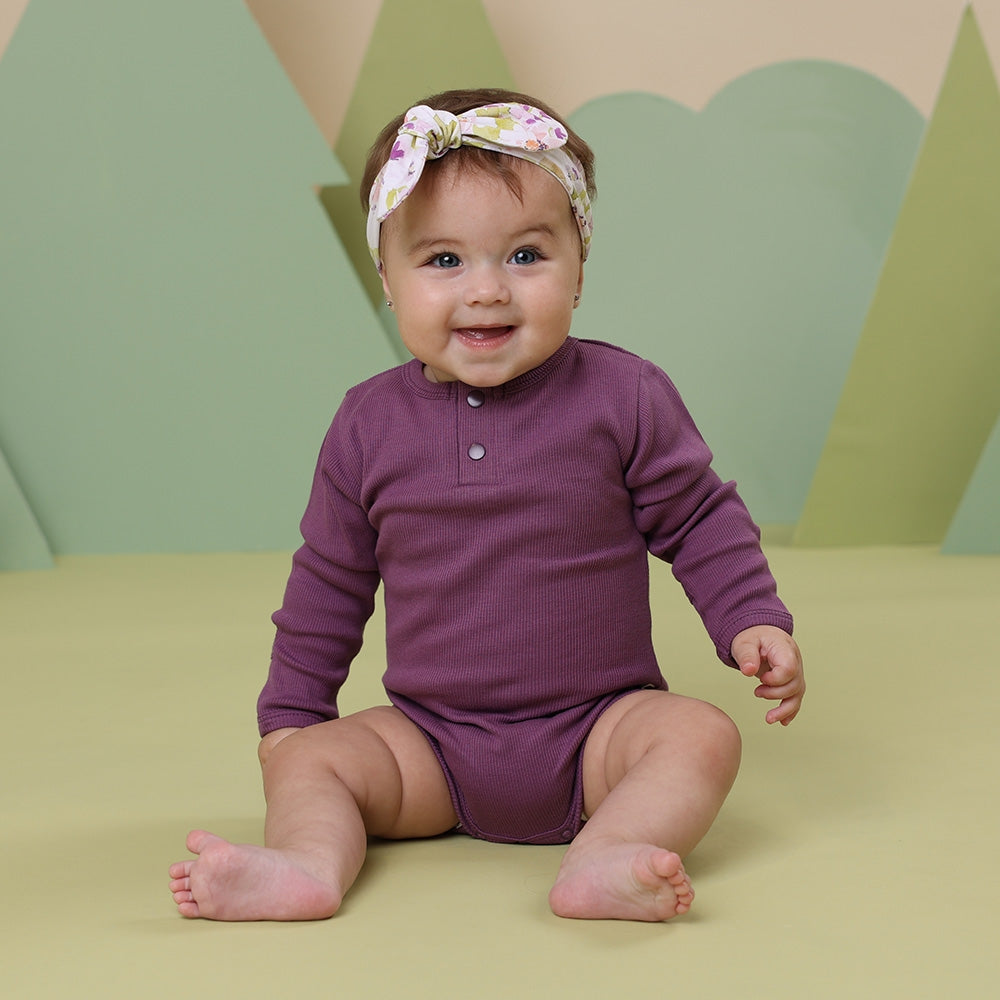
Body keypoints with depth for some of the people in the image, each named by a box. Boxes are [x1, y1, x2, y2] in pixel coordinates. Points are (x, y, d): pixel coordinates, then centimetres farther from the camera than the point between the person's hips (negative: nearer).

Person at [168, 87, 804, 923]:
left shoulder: (624, 399, -7)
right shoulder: (370, 426, 0)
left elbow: (699, 521, 4)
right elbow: (330, 581, 11)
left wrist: (753, 623, -9)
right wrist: (291, 712, 11)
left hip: (597, 731, -2)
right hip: (433, 743, 2)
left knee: (700, 733, -27)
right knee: (307, 760, -14)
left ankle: (604, 859, -46)